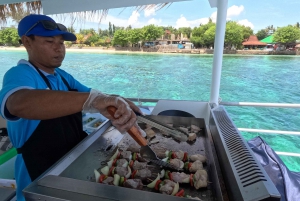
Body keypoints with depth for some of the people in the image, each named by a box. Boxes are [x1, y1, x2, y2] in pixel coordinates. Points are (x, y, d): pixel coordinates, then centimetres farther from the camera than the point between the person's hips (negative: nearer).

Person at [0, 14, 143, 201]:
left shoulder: (63, 76, 5)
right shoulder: (19, 75, -19)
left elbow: (99, 99, 2)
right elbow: (19, 105, -43)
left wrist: (122, 108, -18)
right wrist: (92, 99, -53)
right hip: (41, 179, -6)